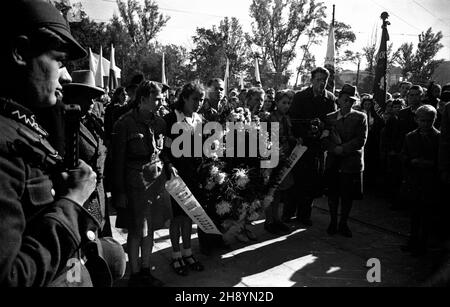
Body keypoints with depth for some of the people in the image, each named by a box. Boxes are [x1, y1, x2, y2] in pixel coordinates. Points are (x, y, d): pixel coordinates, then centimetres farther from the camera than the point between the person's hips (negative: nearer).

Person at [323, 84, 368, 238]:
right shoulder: (330, 118, 9)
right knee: (332, 195, 8)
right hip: (333, 162, 2)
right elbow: (325, 139, 3)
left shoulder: (360, 117, 3)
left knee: (347, 196, 4)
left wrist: (343, 149, -14)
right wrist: (334, 149, -15)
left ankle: (343, 224, 21)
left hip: (352, 163, -1)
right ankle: (333, 222, 24)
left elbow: (361, 140, -6)